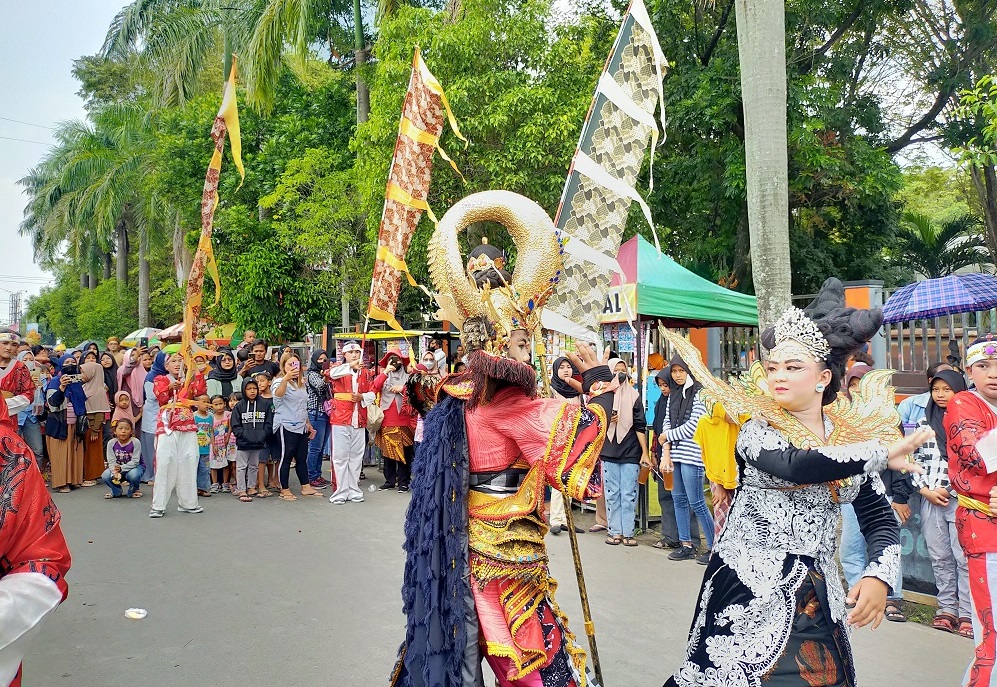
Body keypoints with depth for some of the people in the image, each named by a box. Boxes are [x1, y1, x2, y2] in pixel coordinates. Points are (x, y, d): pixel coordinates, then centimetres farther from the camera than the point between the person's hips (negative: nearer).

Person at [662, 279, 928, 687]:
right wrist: (883, 453, -18)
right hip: (748, 590, -3)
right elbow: (795, 466, -27)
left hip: (818, 597, 4)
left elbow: (881, 521, 6)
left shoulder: (854, 435, 5)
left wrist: (879, 576, -12)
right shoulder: (759, 428, -6)